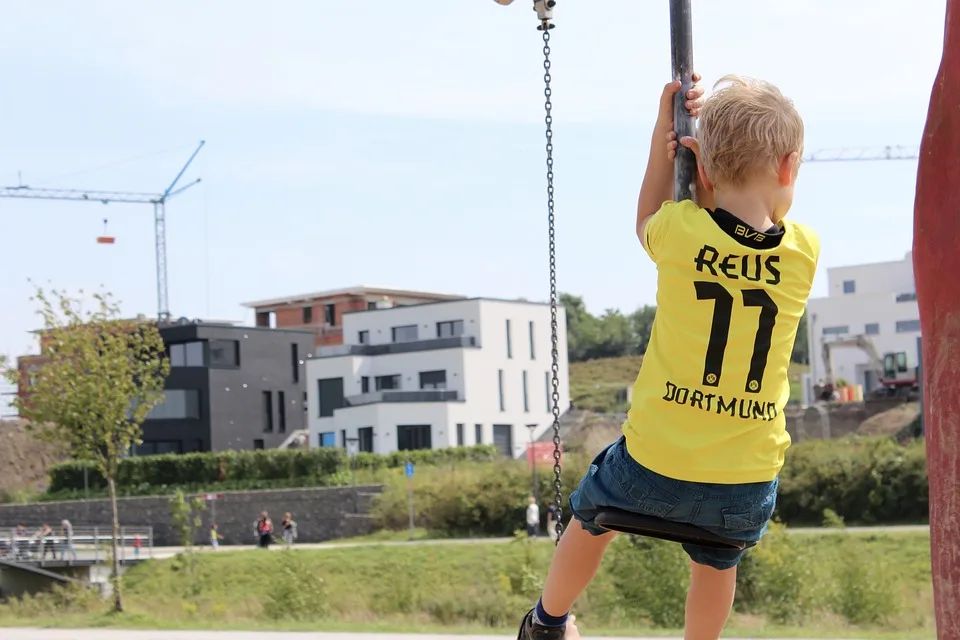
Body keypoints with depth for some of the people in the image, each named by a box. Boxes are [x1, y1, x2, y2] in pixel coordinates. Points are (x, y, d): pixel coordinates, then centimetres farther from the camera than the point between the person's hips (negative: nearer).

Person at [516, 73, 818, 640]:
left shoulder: (680, 230, -12)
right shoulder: (805, 250, -7)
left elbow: (647, 223, 13)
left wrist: (664, 134, 12)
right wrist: (711, 136, 4)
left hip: (654, 466, 0)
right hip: (748, 486, 1)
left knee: (591, 518, 31)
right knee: (716, 562, 32)